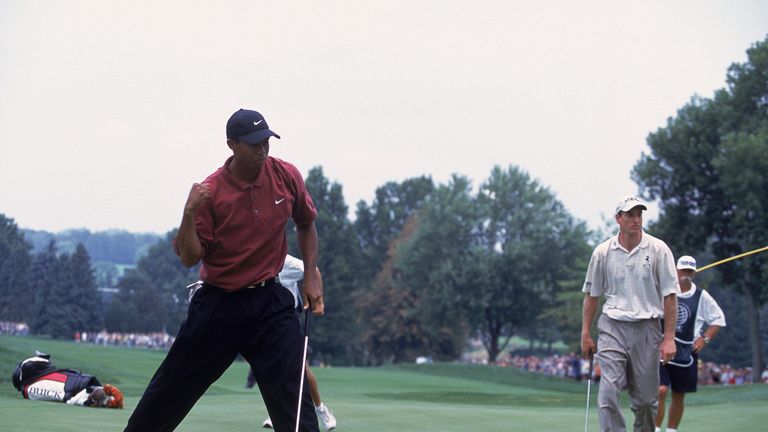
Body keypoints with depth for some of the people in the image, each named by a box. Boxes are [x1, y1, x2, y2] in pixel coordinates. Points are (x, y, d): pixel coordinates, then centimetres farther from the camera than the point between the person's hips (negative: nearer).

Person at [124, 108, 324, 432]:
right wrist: (189, 214, -28)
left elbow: (305, 224, 14)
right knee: (173, 388, 9)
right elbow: (189, 258, -13)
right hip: (219, 304, -1)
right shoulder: (210, 192, -14)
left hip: (270, 301, 2)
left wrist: (311, 276, 6)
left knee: (293, 393, -7)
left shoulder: (286, 176, -5)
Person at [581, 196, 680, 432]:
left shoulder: (658, 250, -2)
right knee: (608, 393, -14)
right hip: (613, 326, 0)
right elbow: (591, 295, 12)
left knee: (646, 398, 5)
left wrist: (669, 337, -7)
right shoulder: (603, 252, 2)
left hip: (647, 328, 0)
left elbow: (670, 295, -2)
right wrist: (585, 333, 9)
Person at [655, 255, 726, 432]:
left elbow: (718, 318, 13)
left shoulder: (701, 296, 3)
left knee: (679, 396, 9)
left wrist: (705, 338, 1)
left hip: (686, 353, 3)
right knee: (660, 390, -17)